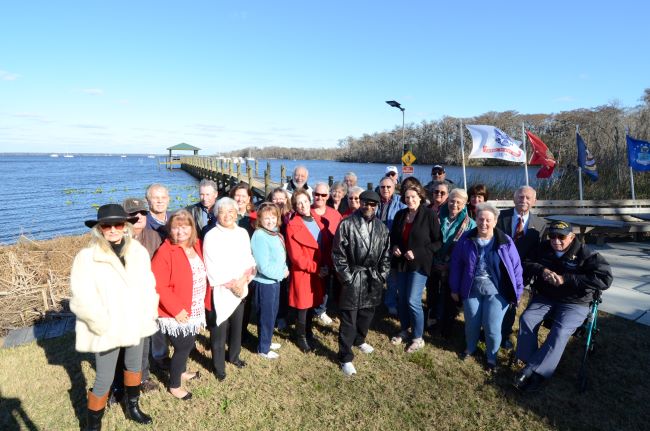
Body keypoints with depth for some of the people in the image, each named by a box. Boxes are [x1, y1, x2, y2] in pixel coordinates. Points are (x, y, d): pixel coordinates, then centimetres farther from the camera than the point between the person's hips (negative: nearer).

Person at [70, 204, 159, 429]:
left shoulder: (139, 252, -3)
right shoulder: (86, 257, -17)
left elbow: (149, 285, 2)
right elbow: (81, 301, -20)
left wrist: (148, 314, -4)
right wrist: (105, 325, -20)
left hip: (135, 325, 5)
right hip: (108, 331, -5)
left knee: (134, 366, 23)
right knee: (104, 380, 7)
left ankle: (132, 407, 47)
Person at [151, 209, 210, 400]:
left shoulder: (197, 245, 2)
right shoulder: (165, 252, -20)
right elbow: (158, 285, -23)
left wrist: (205, 303, 9)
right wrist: (176, 309, -23)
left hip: (195, 311, 7)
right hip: (177, 314, -7)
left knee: (188, 345, 23)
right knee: (183, 348, 7)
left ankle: (182, 372, 49)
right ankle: (174, 386, 30)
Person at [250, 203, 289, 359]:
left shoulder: (275, 233, 2)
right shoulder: (260, 236, -23)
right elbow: (264, 267, -25)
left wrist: (285, 269, -4)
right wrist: (281, 273, -13)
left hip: (274, 279, 8)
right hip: (264, 282, -8)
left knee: (272, 313, 22)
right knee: (266, 315, 7)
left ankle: (267, 341, 41)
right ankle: (263, 349, 25)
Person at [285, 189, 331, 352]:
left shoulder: (318, 220, 6)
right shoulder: (292, 226, -11)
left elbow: (328, 244, 6)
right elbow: (296, 256, -16)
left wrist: (326, 265, -7)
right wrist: (315, 269, -15)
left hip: (320, 272, 5)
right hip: (303, 273, -5)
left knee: (312, 304, 17)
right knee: (303, 306, 6)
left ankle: (308, 331, 38)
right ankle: (301, 337, 27)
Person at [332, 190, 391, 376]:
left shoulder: (382, 228, 6)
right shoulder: (347, 224, -9)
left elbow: (386, 254, 11)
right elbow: (338, 253, -9)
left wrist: (382, 276, 4)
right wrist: (347, 276, -10)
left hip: (373, 279, 5)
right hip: (352, 278, -5)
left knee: (367, 314, 19)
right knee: (348, 319, 1)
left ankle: (359, 340, 46)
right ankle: (345, 358, 14)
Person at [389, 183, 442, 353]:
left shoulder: (429, 215, -11)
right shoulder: (400, 214, 4)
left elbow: (438, 242, -10)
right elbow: (393, 236, 16)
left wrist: (417, 253, -18)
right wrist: (394, 247, -5)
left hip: (419, 264, -5)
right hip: (401, 262, 5)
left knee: (413, 301, -6)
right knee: (401, 298, 13)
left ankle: (418, 338, 13)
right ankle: (404, 331, 33)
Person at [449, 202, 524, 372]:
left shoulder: (505, 242, -8)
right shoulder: (466, 240, -3)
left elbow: (515, 267, -4)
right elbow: (455, 264, 2)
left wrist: (517, 292, -4)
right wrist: (454, 288, 4)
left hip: (496, 292, -2)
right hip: (472, 290, 2)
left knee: (492, 328, 0)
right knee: (471, 324, 14)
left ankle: (491, 357, 28)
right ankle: (470, 348, 44)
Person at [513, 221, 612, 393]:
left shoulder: (586, 254, -13)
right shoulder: (543, 248, 2)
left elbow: (605, 279, -24)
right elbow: (526, 264, 8)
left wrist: (566, 279, -28)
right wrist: (541, 270, -17)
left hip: (574, 303, -4)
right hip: (544, 297, 5)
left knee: (560, 332, -28)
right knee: (526, 319, -20)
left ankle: (535, 371, -20)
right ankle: (529, 363, -12)